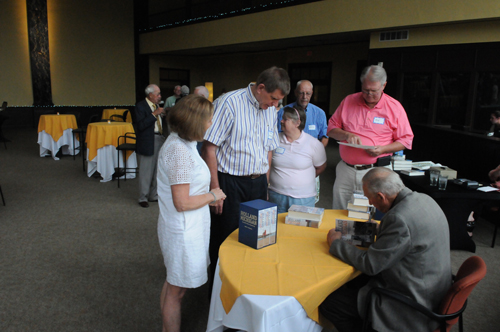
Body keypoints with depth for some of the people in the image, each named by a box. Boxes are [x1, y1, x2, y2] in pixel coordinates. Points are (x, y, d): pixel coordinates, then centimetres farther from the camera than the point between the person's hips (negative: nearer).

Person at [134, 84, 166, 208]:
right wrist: (154, 114, -23)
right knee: (146, 171, 1)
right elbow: (141, 125, -23)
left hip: (159, 139, 8)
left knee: (157, 170, 15)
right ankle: (143, 198, 15)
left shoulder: (156, 106, 14)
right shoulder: (140, 106, -11)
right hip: (147, 142, -8)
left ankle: (154, 195, 29)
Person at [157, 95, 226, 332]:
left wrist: (207, 196, 12)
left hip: (181, 228, 10)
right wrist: (213, 196, -13)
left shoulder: (179, 142, 5)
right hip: (184, 232, -10)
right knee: (177, 290, 8)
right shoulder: (180, 152, -26)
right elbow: (182, 203, -25)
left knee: (172, 285, 25)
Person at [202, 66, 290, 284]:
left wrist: (265, 184, 14)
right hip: (230, 183, -6)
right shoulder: (229, 103, -13)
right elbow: (209, 147, -15)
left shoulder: (270, 110, 9)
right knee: (226, 239, 5)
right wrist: (215, 189, -16)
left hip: (258, 183, 6)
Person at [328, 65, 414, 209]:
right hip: (345, 170, 3)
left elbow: (406, 140, 2)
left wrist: (383, 149, -14)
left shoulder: (394, 107, 1)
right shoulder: (348, 101, 7)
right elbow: (331, 128, 10)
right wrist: (346, 135, -11)